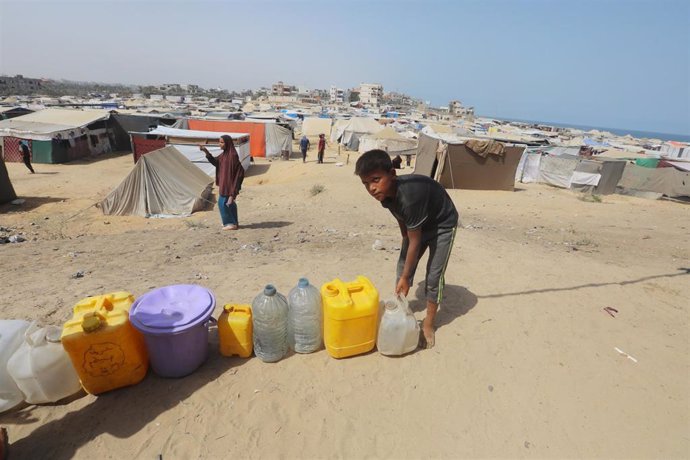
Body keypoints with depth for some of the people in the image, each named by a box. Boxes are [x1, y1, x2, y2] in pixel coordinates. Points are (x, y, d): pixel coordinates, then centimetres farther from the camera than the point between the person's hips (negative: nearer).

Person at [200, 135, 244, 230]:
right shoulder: (224, 154, 9)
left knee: (223, 203, -3)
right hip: (224, 183, 9)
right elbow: (215, 162, 15)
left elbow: (239, 170, -20)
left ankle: (231, 223, 6)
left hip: (229, 184, -9)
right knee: (229, 203, 15)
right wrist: (206, 151, 3)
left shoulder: (232, 155, -18)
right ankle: (234, 222, 25)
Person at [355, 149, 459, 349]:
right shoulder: (386, 192, -19)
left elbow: (415, 242, -31)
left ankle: (428, 324, 15)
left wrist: (405, 277, -21)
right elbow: (401, 219, 2)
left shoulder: (409, 197, -41)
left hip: (443, 225, -7)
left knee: (434, 274, -4)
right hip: (417, 222, 7)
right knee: (403, 264, 8)